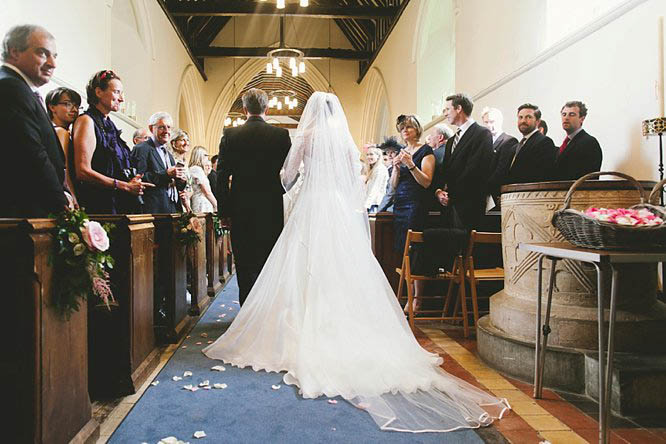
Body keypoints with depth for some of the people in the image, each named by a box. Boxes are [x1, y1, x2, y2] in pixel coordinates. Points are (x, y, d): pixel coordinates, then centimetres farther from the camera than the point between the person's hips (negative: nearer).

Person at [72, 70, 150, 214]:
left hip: (120, 206, 7)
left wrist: (133, 182, 3)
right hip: (98, 206, -7)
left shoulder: (109, 124, 17)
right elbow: (82, 171, -16)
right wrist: (125, 186, -14)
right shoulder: (87, 121, -6)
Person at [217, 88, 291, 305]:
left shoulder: (230, 135, -2)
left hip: (240, 211, 0)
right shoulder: (281, 135, -3)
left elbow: (222, 176, -3)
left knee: (245, 266, 7)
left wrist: (224, 210, 4)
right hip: (272, 210, 0)